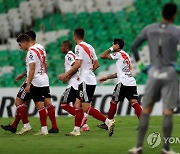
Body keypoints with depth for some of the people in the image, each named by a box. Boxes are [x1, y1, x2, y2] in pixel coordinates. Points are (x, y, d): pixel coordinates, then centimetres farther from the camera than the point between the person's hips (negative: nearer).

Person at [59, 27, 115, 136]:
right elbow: (96, 64, 17)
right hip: (90, 80, 9)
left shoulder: (79, 47, -11)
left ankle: (108, 121, -18)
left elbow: (77, 65, -20)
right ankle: (76, 130, 12)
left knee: (86, 108, -10)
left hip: (86, 81, -9)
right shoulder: (90, 47, 14)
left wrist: (66, 75, -13)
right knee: (78, 105, 12)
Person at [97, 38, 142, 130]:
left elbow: (102, 56, -6)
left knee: (113, 102, 6)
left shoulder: (118, 54, -2)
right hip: (132, 82, 7)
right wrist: (107, 78, 30)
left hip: (123, 83, -7)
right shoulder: (126, 55, 24)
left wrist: (111, 49, 6)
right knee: (134, 102, -4)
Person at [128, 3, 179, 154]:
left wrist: (138, 61, 32)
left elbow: (134, 46, 14)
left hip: (154, 74, 3)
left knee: (146, 109, 9)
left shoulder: (149, 29, 5)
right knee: (168, 112, -2)